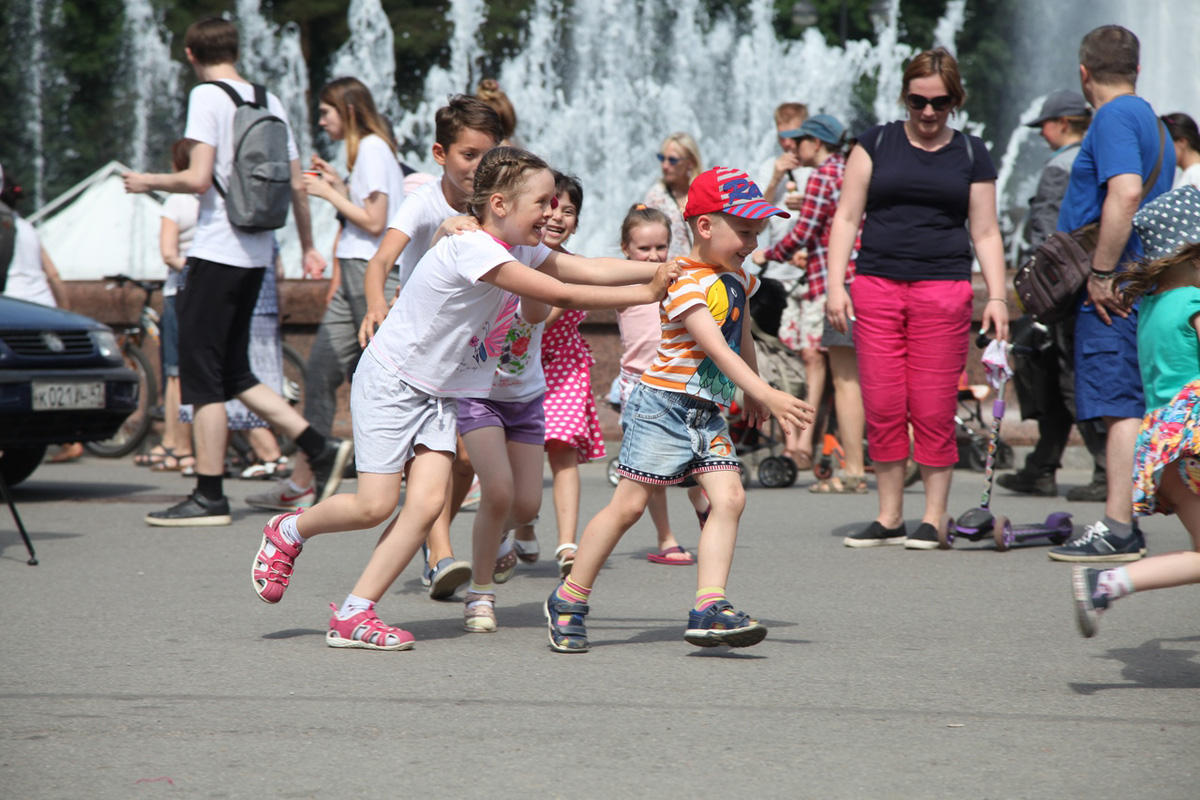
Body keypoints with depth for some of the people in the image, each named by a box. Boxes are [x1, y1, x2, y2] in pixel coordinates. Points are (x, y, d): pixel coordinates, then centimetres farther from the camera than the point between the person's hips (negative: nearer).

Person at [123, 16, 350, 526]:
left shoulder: (207, 96, -9)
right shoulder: (270, 102, 12)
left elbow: (198, 179, -17)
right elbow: (297, 185, 15)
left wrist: (148, 182, 0)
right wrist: (308, 247, 25)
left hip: (217, 250, -7)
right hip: (256, 253, 7)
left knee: (201, 373, -2)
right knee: (234, 373, 16)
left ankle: (209, 498, -1)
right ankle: (321, 450, 8)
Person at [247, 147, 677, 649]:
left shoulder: (522, 251, 3)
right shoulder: (473, 249, -26)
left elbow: (592, 269, 2)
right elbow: (561, 295, -29)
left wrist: (662, 269, -7)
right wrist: (643, 294, -25)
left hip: (441, 394, 8)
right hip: (389, 382, -8)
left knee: (427, 502, -9)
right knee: (375, 505, -10)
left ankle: (353, 616, -7)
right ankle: (290, 531, 20)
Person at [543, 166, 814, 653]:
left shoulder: (737, 278, 11)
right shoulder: (686, 284, -17)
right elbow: (716, 349, -28)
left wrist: (752, 395, 38)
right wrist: (766, 394, -37)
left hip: (709, 413, 8)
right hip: (664, 405, -8)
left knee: (729, 498, -11)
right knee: (628, 504, -3)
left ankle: (709, 609, -17)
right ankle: (568, 601, 11)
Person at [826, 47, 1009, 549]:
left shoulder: (971, 155, 10)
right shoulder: (876, 144, 9)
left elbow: (985, 232, 10)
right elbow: (847, 217, 7)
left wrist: (996, 296, -1)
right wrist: (836, 284, -3)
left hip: (943, 289, -1)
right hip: (876, 286, 1)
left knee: (933, 409, -4)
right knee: (882, 407, -2)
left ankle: (934, 518, 5)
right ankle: (889, 517, 7)